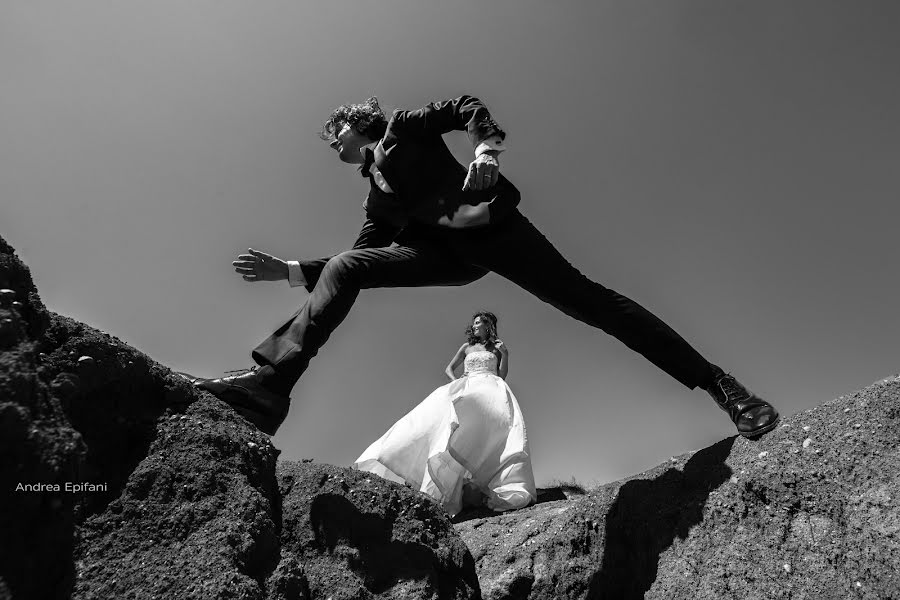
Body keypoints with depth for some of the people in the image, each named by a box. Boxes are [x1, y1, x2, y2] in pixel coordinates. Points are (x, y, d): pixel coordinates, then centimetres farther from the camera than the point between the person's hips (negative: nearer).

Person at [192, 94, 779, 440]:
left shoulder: (403, 126, 18)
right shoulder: (375, 196, 29)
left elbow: (466, 107, 5)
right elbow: (365, 254, 25)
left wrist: (487, 148, -17)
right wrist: (289, 269, 20)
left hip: (490, 225, -5)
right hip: (446, 251, 5)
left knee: (587, 299, -14)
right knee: (342, 269, -10)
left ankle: (719, 384, -7)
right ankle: (269, 384, -22)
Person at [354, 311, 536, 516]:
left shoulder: (497, 347, 22)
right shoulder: (466, 347, 26)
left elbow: (502, 375, 16)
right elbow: (449, 368, 25)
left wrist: (505, 355, 0)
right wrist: (456, 382, 8)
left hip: (491, 388, -1)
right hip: (467, 388, 2)